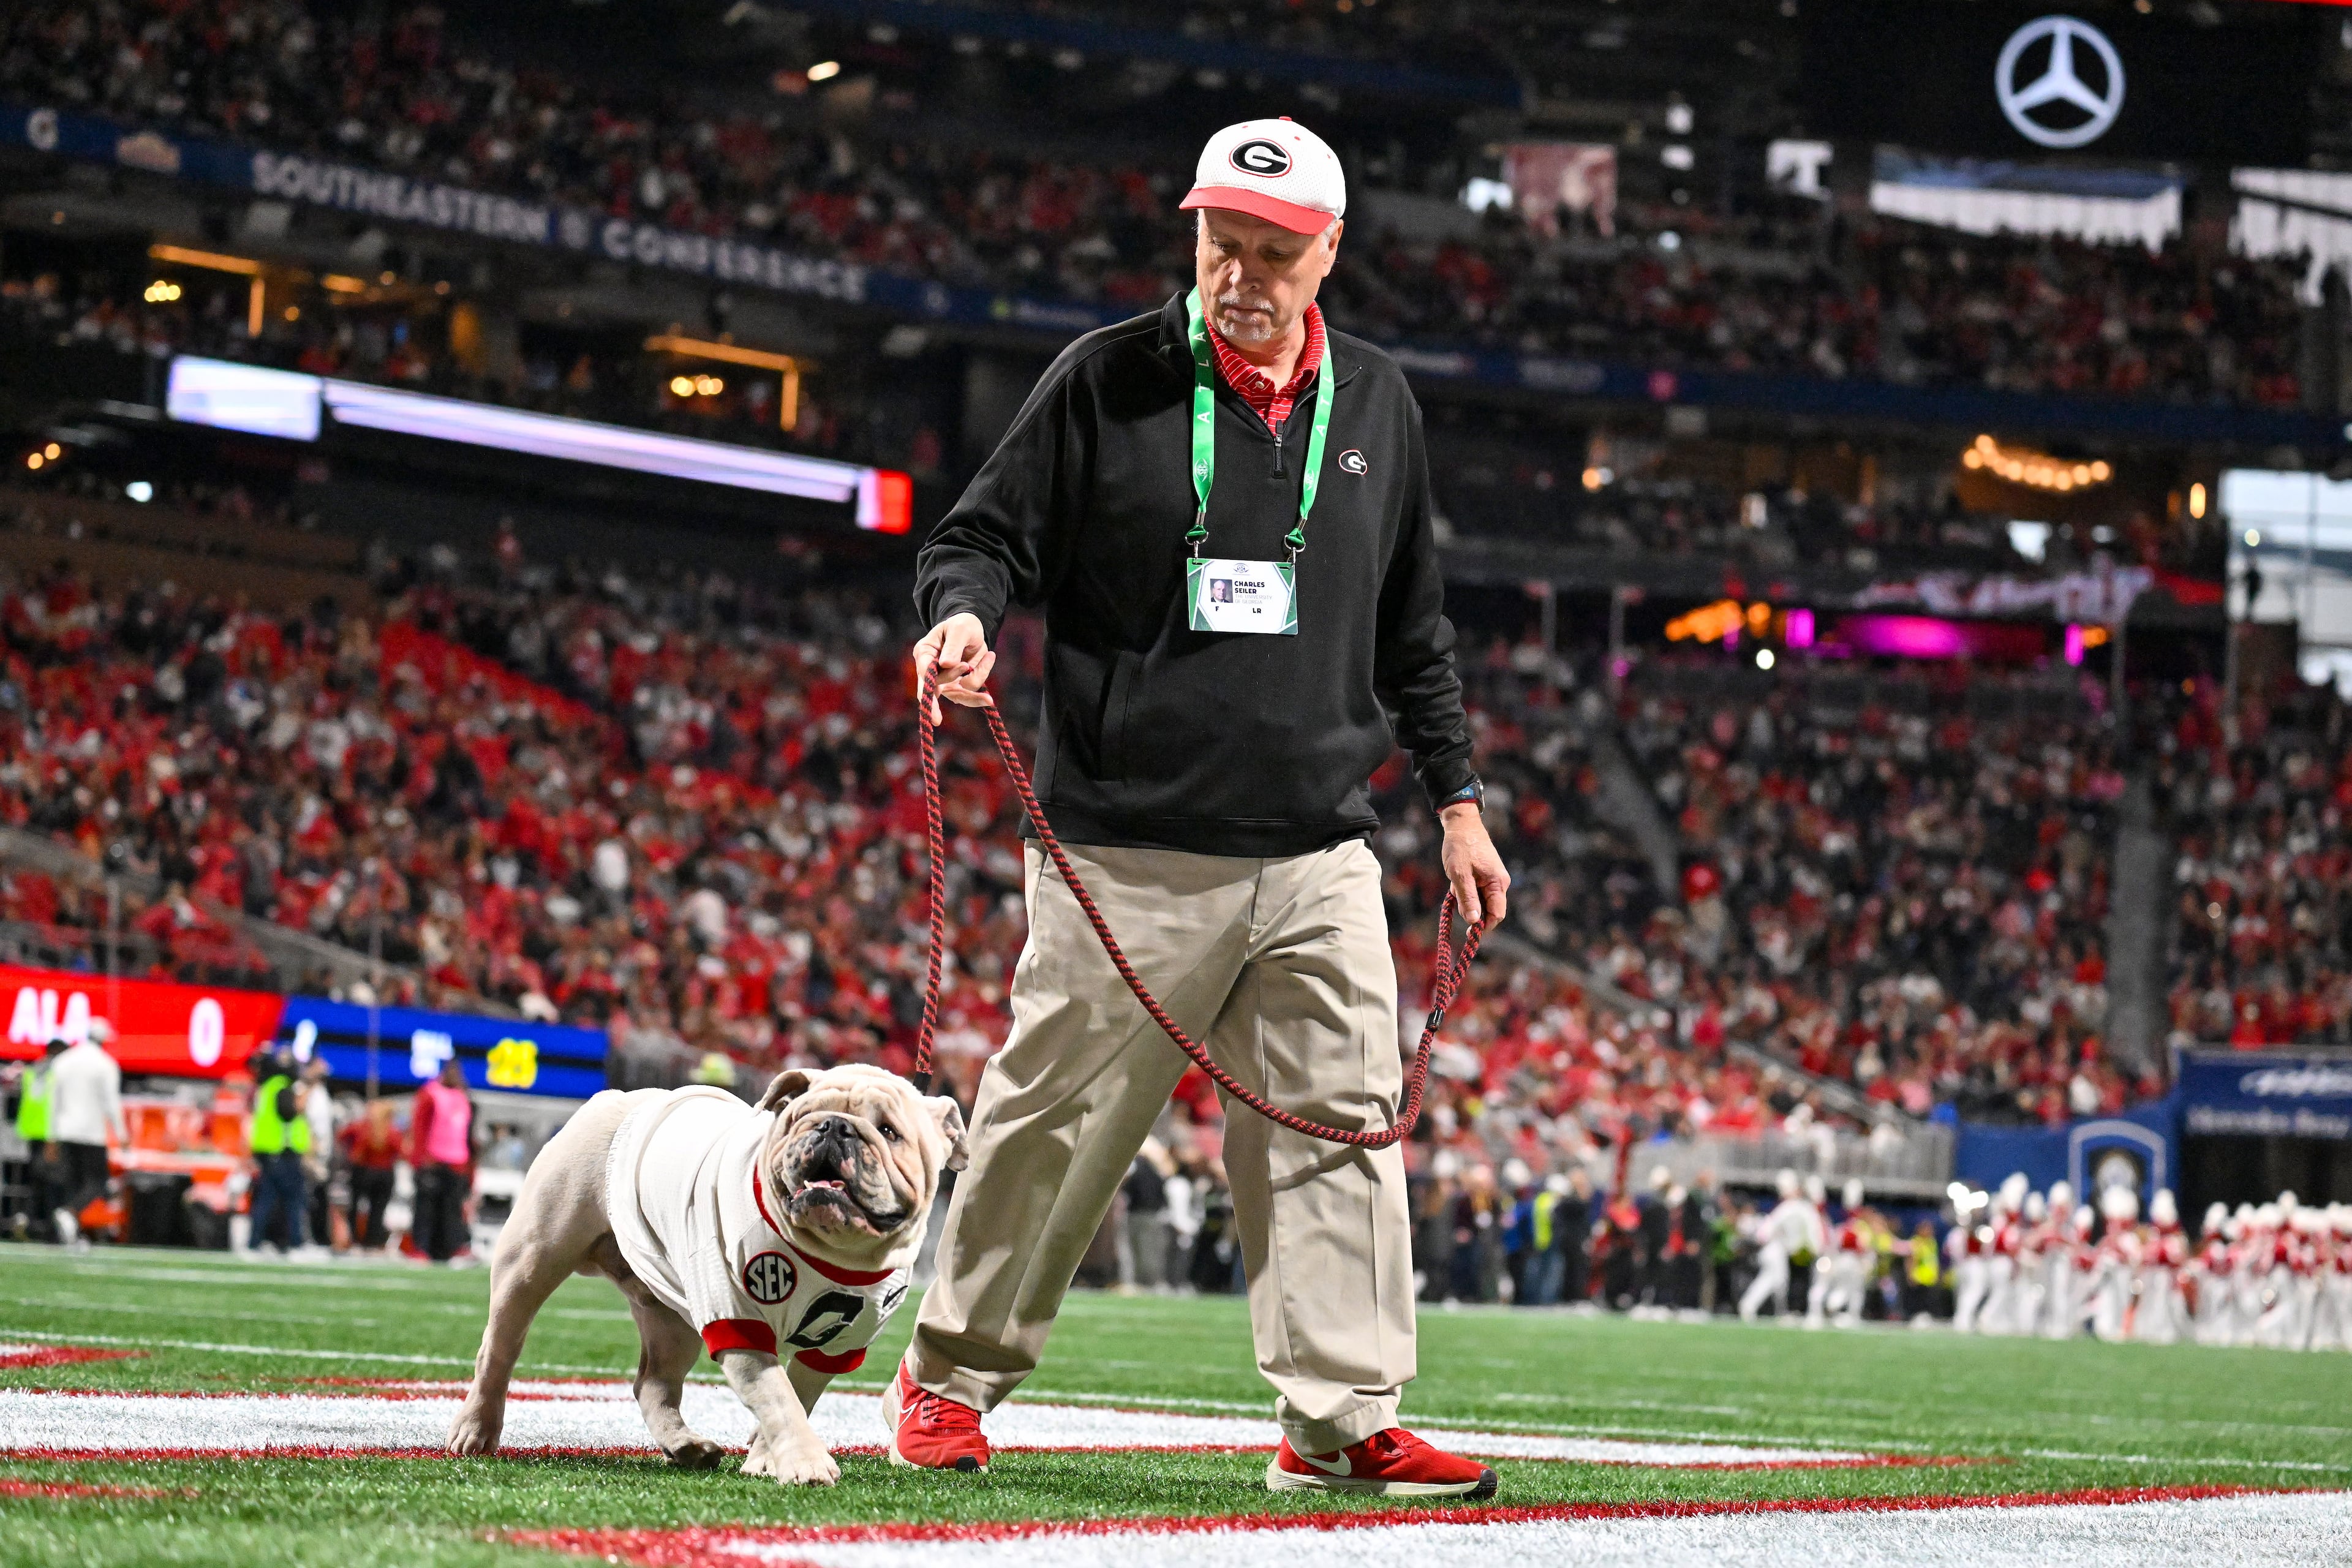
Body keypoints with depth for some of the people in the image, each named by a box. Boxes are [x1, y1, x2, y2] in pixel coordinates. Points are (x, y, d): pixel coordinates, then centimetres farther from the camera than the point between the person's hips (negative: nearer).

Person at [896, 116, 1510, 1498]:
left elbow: (1414, 633, 20)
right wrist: (963, 612, -21)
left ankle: (1344, 1420, 3)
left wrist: (1458, 797, 18)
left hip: (1321, 853, 4)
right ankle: (951, 1379, 18)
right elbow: (990, 533, 1)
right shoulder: (1108, 382, -1)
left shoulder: (1376, 406, 12)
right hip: (1131, 853, -3)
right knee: (1054, 1125, 2)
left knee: (1343, 1127, -2)